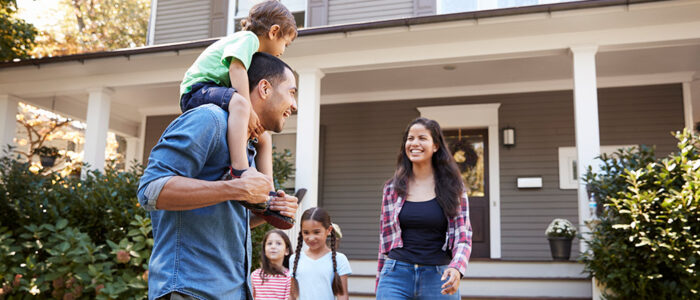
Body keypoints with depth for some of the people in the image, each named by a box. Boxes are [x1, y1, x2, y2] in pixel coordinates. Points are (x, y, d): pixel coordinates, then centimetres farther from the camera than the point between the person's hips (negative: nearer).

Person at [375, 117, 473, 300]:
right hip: (397, 275, 1)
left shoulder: (452, 187, 3)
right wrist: (380, 284, 13)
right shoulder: (393, 188, 7)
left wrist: (456, 268, -20)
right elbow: (385, 237, 12)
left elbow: (463, 236, -1)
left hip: (438, 278, -1)